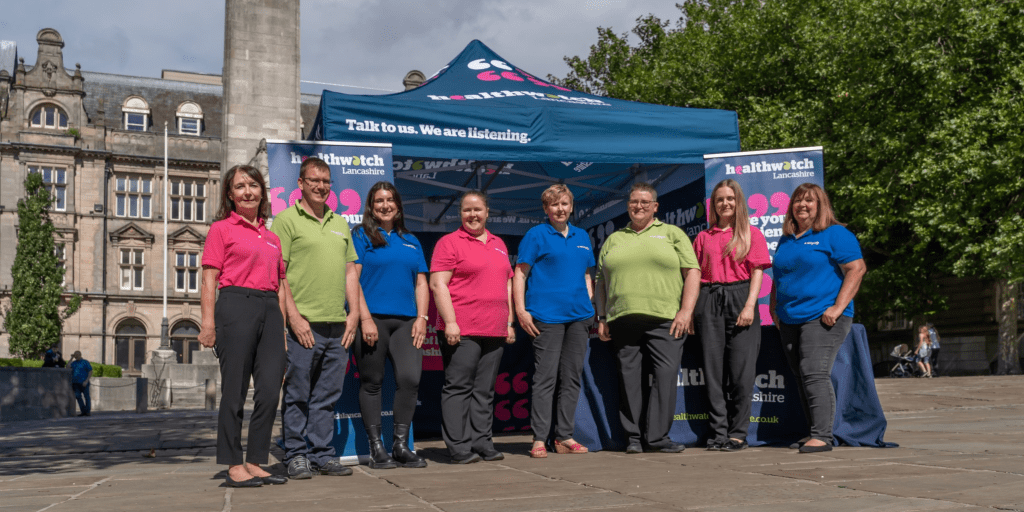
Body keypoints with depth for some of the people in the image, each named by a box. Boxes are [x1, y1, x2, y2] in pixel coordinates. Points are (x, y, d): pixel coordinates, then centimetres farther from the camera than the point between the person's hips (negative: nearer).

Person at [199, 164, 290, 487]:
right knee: (234, 390, -1)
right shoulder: (221, 229, 6)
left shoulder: (271, 237, 20)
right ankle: (234, 466, 6)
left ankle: (255, 463, 12)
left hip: (269, 310, 5)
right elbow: (209, 280, -1)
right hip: (235, 306, -5)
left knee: (270, 390, 1)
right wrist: (208, 322, -10)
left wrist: (282, 326, 14)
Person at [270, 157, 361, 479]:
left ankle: (323, 455, 17)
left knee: (327, 396, 10)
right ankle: (296, 456, 11)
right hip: (303, 324, -5)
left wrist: (354, 313, 7)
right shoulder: (286, 220, 0)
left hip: (338, 326, 5)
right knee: (297, 395, 1)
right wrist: (293, 316, -13)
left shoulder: (341, 223, 18)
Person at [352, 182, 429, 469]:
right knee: (372, 382, 1)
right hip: (372, 319, -3)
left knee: (410, 378, -9)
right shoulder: (361, 236, 6)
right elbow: (352, 278, -3)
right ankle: (376, 448, 10)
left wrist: (421, 317, 5)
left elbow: (421, 283, 18)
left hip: (405, 321, 4)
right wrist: (365, 318, -12)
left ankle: (401, 445, 2)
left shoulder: (411, 241, 20)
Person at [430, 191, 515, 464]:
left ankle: (482, 443, 14)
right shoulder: (449, 242, 0)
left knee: (485, 390, 8)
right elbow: (438, 285, -8)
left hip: (495, 330, 6)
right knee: (458, 387, -4)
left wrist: (509, 322, 15)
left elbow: (507, 285, 22)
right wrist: (450, 322, -16)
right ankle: (458, 448, 0)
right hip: (461, 331, -6)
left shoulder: (499, 244, 19)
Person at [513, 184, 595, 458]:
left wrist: (590, 307, 14)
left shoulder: (582, 237, 17)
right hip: (546, 316, -5)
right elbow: (520, 274, -3)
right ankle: (539, 439, -1)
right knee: (545, 378, -6)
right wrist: (521, 310, -11)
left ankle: (564, 436, 15)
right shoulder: (536, 235, 1)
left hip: (578, 315, 6)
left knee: (572, 378, 7)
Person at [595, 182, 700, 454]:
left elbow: (692, 272, 4)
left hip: (665, 320, -2)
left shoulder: (672, 234, 12)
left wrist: (686, 311, -7)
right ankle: (635, 437, 10)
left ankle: (657, 436, -1)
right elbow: (601, 281, 20)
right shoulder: (613, 240, 20)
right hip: (622, 320, 3)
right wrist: (601, 318, 10)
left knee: (664, 375, -9)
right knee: (630, 378, 2)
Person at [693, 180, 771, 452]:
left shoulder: (752, 234, 9)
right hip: (709, 301, 2)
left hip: (740, 299, -2)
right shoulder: (703, 237, 16)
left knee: (741, 370, -5)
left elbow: (757, 271, 1)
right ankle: (718, 432, 5)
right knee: (713, 368, 0)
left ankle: (738, 433, 3)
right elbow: (696, 274, 13)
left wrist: (750, 305, -10)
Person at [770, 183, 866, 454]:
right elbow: (779, 276, 28)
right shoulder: (786, 240, 18)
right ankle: (814, 433, 15)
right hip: (790, 320, 7)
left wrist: (838, 307, -15)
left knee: (815, 375, -15)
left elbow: (857, 269, -9)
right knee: (802, 377, 8)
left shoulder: (835, 235, -2)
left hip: (822, 318, -7)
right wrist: (774, 307, 17)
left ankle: (823, 436, -13)